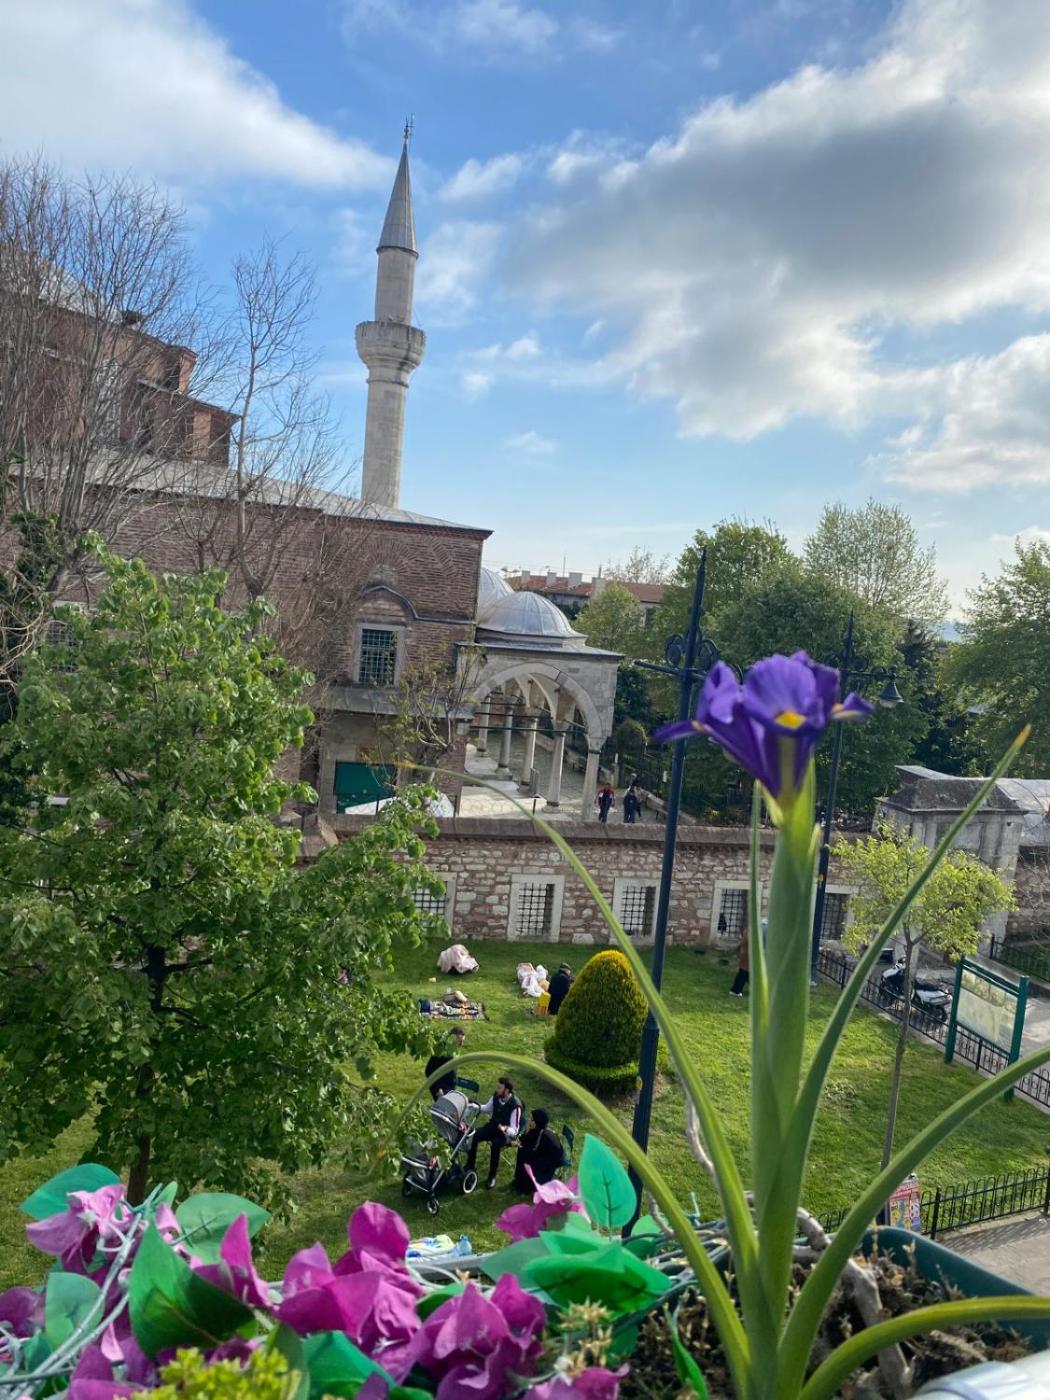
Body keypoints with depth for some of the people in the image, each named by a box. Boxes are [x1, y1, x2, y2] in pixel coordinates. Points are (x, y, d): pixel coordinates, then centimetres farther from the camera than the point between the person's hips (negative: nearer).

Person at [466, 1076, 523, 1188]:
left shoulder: (515, 1105, -28)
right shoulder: (496, 1096, -9)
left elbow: (514, 1130, -27)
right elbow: (487, 1108, 13)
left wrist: (505, 1129, -48)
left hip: (508, 1133, -6)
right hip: (493, 1126, 6)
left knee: (495, 1145, -34)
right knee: (474, 1136, -16)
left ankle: (492, 1177, -13)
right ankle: (470, 1166, 4)